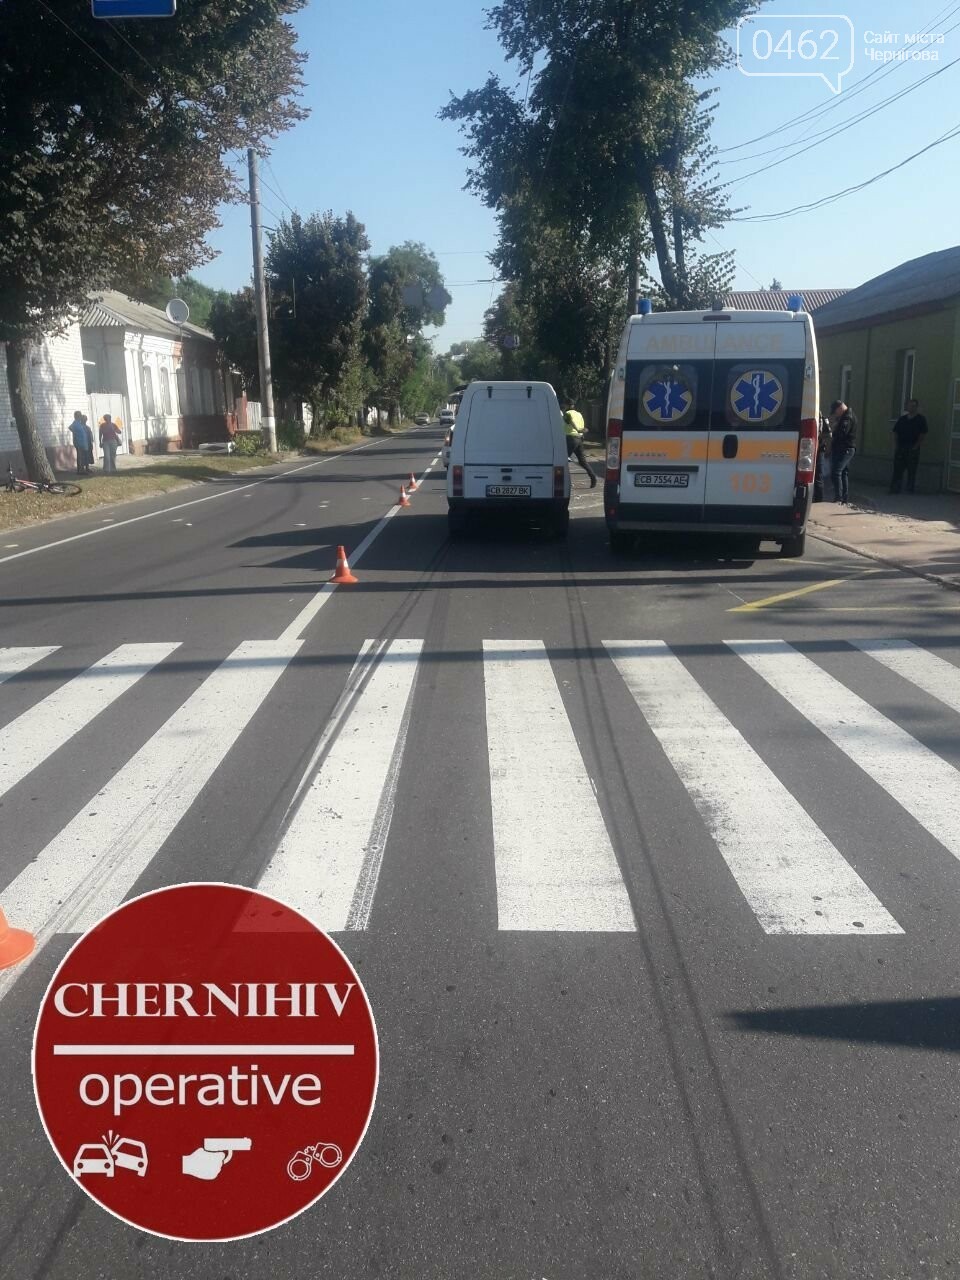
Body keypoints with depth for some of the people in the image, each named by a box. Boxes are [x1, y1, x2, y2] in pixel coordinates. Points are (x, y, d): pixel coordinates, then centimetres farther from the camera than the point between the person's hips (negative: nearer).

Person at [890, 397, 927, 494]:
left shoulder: (921, 419, 0)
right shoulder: (902, 418, 13)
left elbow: (922, 434, -5)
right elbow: (895, 432, 14)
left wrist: (916, 446, -11)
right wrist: (896, 445, 3)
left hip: (913, 449, -4)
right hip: (900, 448, 4)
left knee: (911, 471, -1)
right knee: (897, 469, 3)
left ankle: (909, 490, 4)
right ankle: (894, 489, 7)